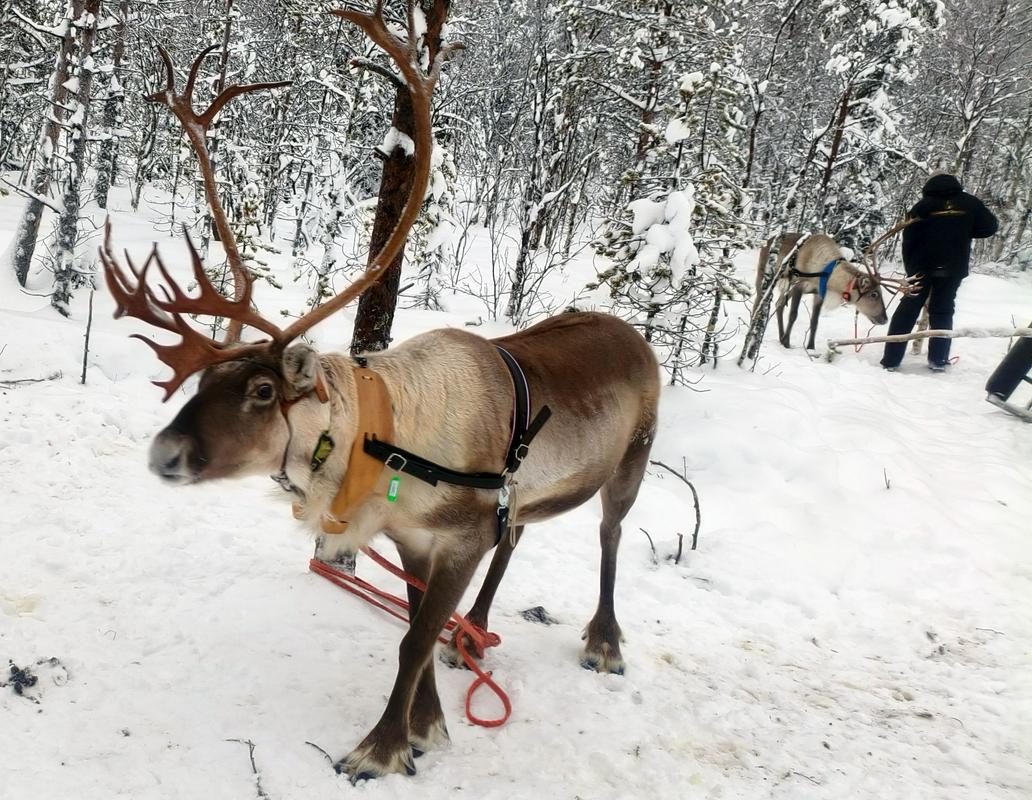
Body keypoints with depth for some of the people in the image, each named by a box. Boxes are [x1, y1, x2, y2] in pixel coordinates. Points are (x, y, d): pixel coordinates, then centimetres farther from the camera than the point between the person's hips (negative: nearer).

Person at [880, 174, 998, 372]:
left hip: (923, 266, -1)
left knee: (908, 309, 4)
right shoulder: (970, 203, 4)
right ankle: (938, 359, 9)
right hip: (953, 268, 1)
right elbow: (990, 226, 11)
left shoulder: (922, 206, 1)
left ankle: (891, 359, 0)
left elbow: (909, 240, 1)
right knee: (942, 311, 12)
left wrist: (910, 269, 10)